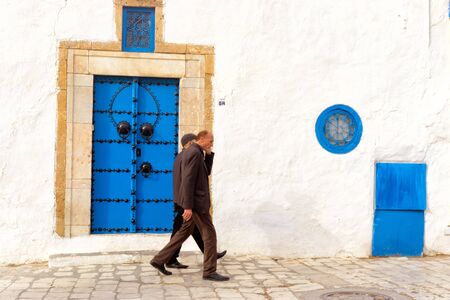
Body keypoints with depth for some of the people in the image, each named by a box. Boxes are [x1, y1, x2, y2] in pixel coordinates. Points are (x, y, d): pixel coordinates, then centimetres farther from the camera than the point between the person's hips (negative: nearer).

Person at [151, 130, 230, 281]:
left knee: (185, 231, 18)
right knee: (209, 234, -2)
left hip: (192, 201, 11)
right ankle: (209, 271, 5)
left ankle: (159, 260, 22)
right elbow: (188, 180, -23)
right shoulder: (195, 153, -17)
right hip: (195, 202, -11)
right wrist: (188, 207, -24)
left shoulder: (190, 151, 16)